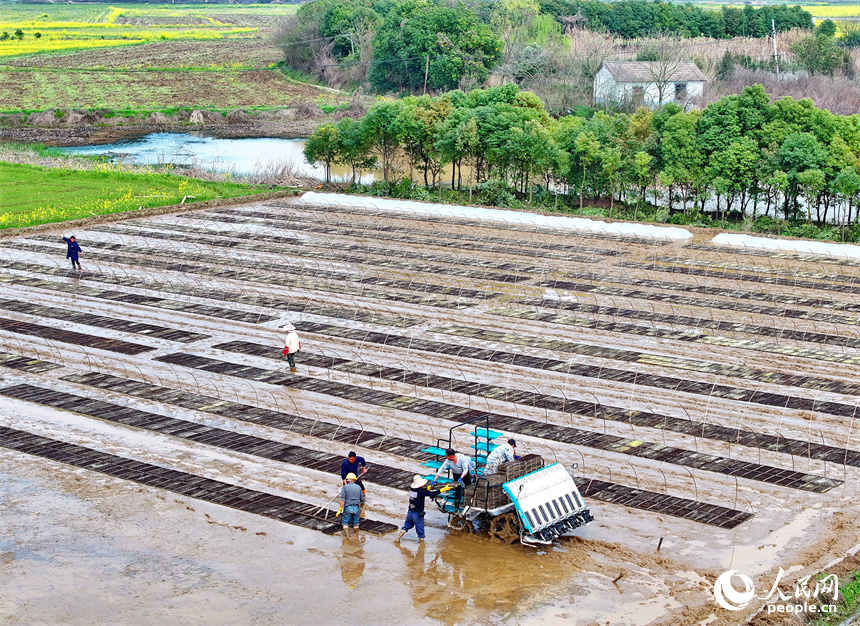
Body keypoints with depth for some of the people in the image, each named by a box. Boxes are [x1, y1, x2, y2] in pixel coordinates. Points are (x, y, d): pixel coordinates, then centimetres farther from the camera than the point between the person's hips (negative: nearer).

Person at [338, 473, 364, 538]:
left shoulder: (344, 487, -1)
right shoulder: (358, 487, 8)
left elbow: (342, 500, -12)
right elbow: (362, 500, 11)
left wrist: (340, 510, -13)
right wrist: (360, 505, 33)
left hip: (348, 508, -2)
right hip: (357, 508, 2)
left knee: (345, 523, 11)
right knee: (356, 522, 23)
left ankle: (347, 535, -8)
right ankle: (356, 536, 29)